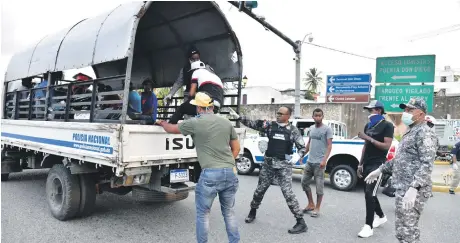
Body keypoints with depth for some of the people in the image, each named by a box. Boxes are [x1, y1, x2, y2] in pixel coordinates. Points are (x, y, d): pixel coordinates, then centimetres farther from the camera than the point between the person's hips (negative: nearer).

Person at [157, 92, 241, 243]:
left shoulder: (195, 123, -2)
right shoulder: (226, 122, 11)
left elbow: (171, 129, 14)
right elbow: (236, 148, 17)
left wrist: (161, 123, 35)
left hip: (210, 174, -5)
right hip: (230, 172, 5)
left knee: (203, 213, 13)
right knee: (229, 212, 19)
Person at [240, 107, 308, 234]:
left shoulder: (293, 130, -3)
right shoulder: (270, 125, 3)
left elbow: (302, 148, -2)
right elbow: (252, 124, 1)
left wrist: (298, 156, -23)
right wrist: (241, 117, -13)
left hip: (284, 165, -3)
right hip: (268, 163, 3)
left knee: (288, 193, -7)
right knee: (260, 190, 14)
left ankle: (301, 222, 4)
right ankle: (252, 212, 37)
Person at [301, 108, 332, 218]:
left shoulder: (327, 129, -7)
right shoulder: (311, 128, 12)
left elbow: (329, 146, -12)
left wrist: (324, 160, -22)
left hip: (319, 162, -7)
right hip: (309, 161, 7)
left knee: (319, 186, 0)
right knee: (304, 182, 11)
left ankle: (317, 208, 11)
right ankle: (311, 204, 25)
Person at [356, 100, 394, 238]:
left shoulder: (387, 125, -7)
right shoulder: (368, 126, 14)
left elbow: (386, 146, -16)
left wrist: (369, 138, -22)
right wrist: (360, 165, 16)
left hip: (378, 164, -8)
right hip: (367, 164, 8)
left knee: (370, 193, -13)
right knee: (369, 193, 14)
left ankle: (369, 226, -6)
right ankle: (381, 216, 34)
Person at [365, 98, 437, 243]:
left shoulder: (424, 132, -12)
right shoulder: (410, 132, 19)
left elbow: (427, 164, -23)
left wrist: (413, 188, -31)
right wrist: (380, 170, 25)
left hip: (413, 190, -10)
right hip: (402, 189, 10)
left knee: (408, 231, -6)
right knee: (402, 229, 17)